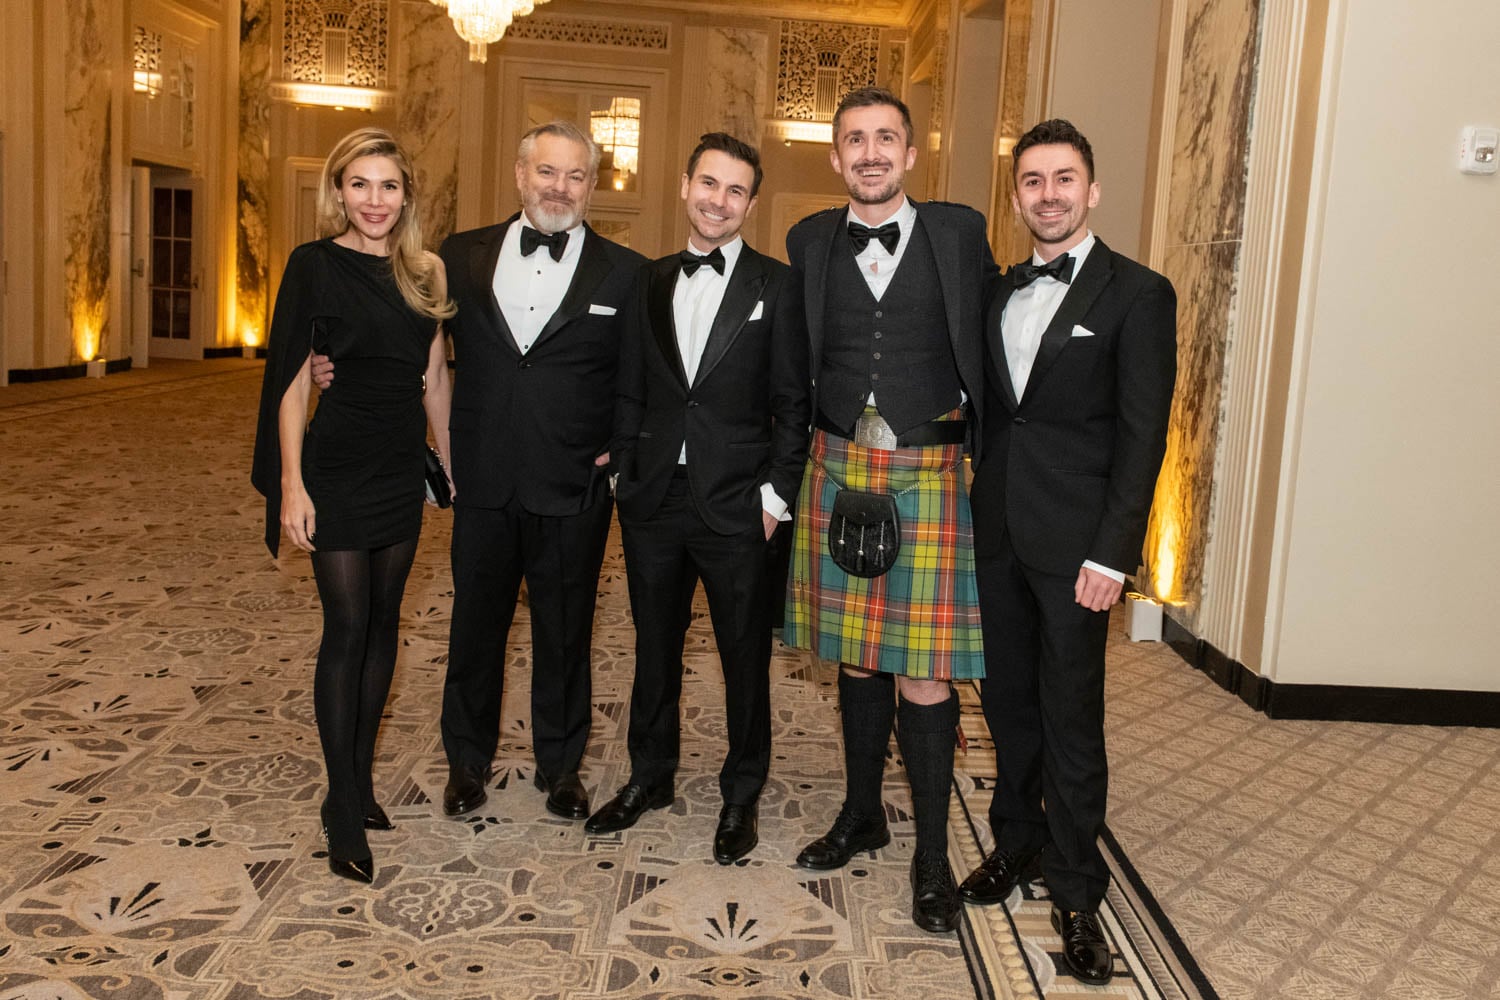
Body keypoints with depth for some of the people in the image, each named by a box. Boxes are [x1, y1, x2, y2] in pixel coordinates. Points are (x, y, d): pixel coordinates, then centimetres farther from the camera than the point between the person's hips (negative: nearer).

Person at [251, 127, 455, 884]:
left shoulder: (422, 274, 6)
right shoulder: (314, 266, -6)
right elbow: (293, 381, -7)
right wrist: (292, 484, -12)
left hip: (402, 471, 5)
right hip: (338, 471, -5)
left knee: (383, 622, 10)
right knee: (346, 628, -4)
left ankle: (361, 777, 24)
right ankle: (344, 812, 7)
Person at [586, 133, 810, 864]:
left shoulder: (774, 287, -3)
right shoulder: (651, 283, 9)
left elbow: (792, 404, -4)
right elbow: (631, 392, 10)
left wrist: (776, 494, -9)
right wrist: (626, 475, 3)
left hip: (735, 504, -3)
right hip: (653, 501, 4)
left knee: (745, 656, 8)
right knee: (654, 646, 17)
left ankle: (741, 796, 26)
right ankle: (651, 776, 36)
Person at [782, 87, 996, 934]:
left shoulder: (960, 232, 0)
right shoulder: (810, 242, 7)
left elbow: (991, 340, 4)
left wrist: (980, 445, 0)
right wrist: (791, 463, 6)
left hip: (930, 475, -3)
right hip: (839, 473, 3)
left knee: (924, 673, -1)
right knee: (857, 658, 15)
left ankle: (933, 854, 15)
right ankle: (862, 814, 33)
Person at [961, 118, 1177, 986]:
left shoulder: (1137, 294, -5)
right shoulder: (1002, 291, 13)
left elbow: (1143, 436, -10)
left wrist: (1112, 555, -15)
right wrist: (975, 506, 4)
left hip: (1074, 540, -5)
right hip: (998, 531, 5)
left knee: (1072, 717, 1)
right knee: (1008, 698, 15)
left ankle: (1076, 889, 16)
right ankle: (1017, 840, 33)